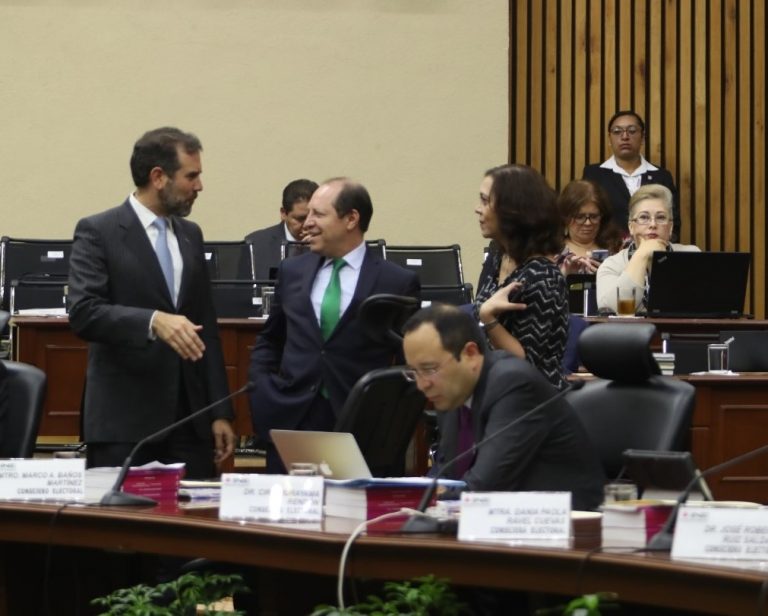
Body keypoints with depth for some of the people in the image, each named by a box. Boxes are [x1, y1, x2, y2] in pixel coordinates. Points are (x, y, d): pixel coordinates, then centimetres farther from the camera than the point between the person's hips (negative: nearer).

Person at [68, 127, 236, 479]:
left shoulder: (190, 235, 16)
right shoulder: (98, 233, -4)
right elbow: (83, 313, -17)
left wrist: (220, 412, 11)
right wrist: (153, 321, -31)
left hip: (189, 419, 5)